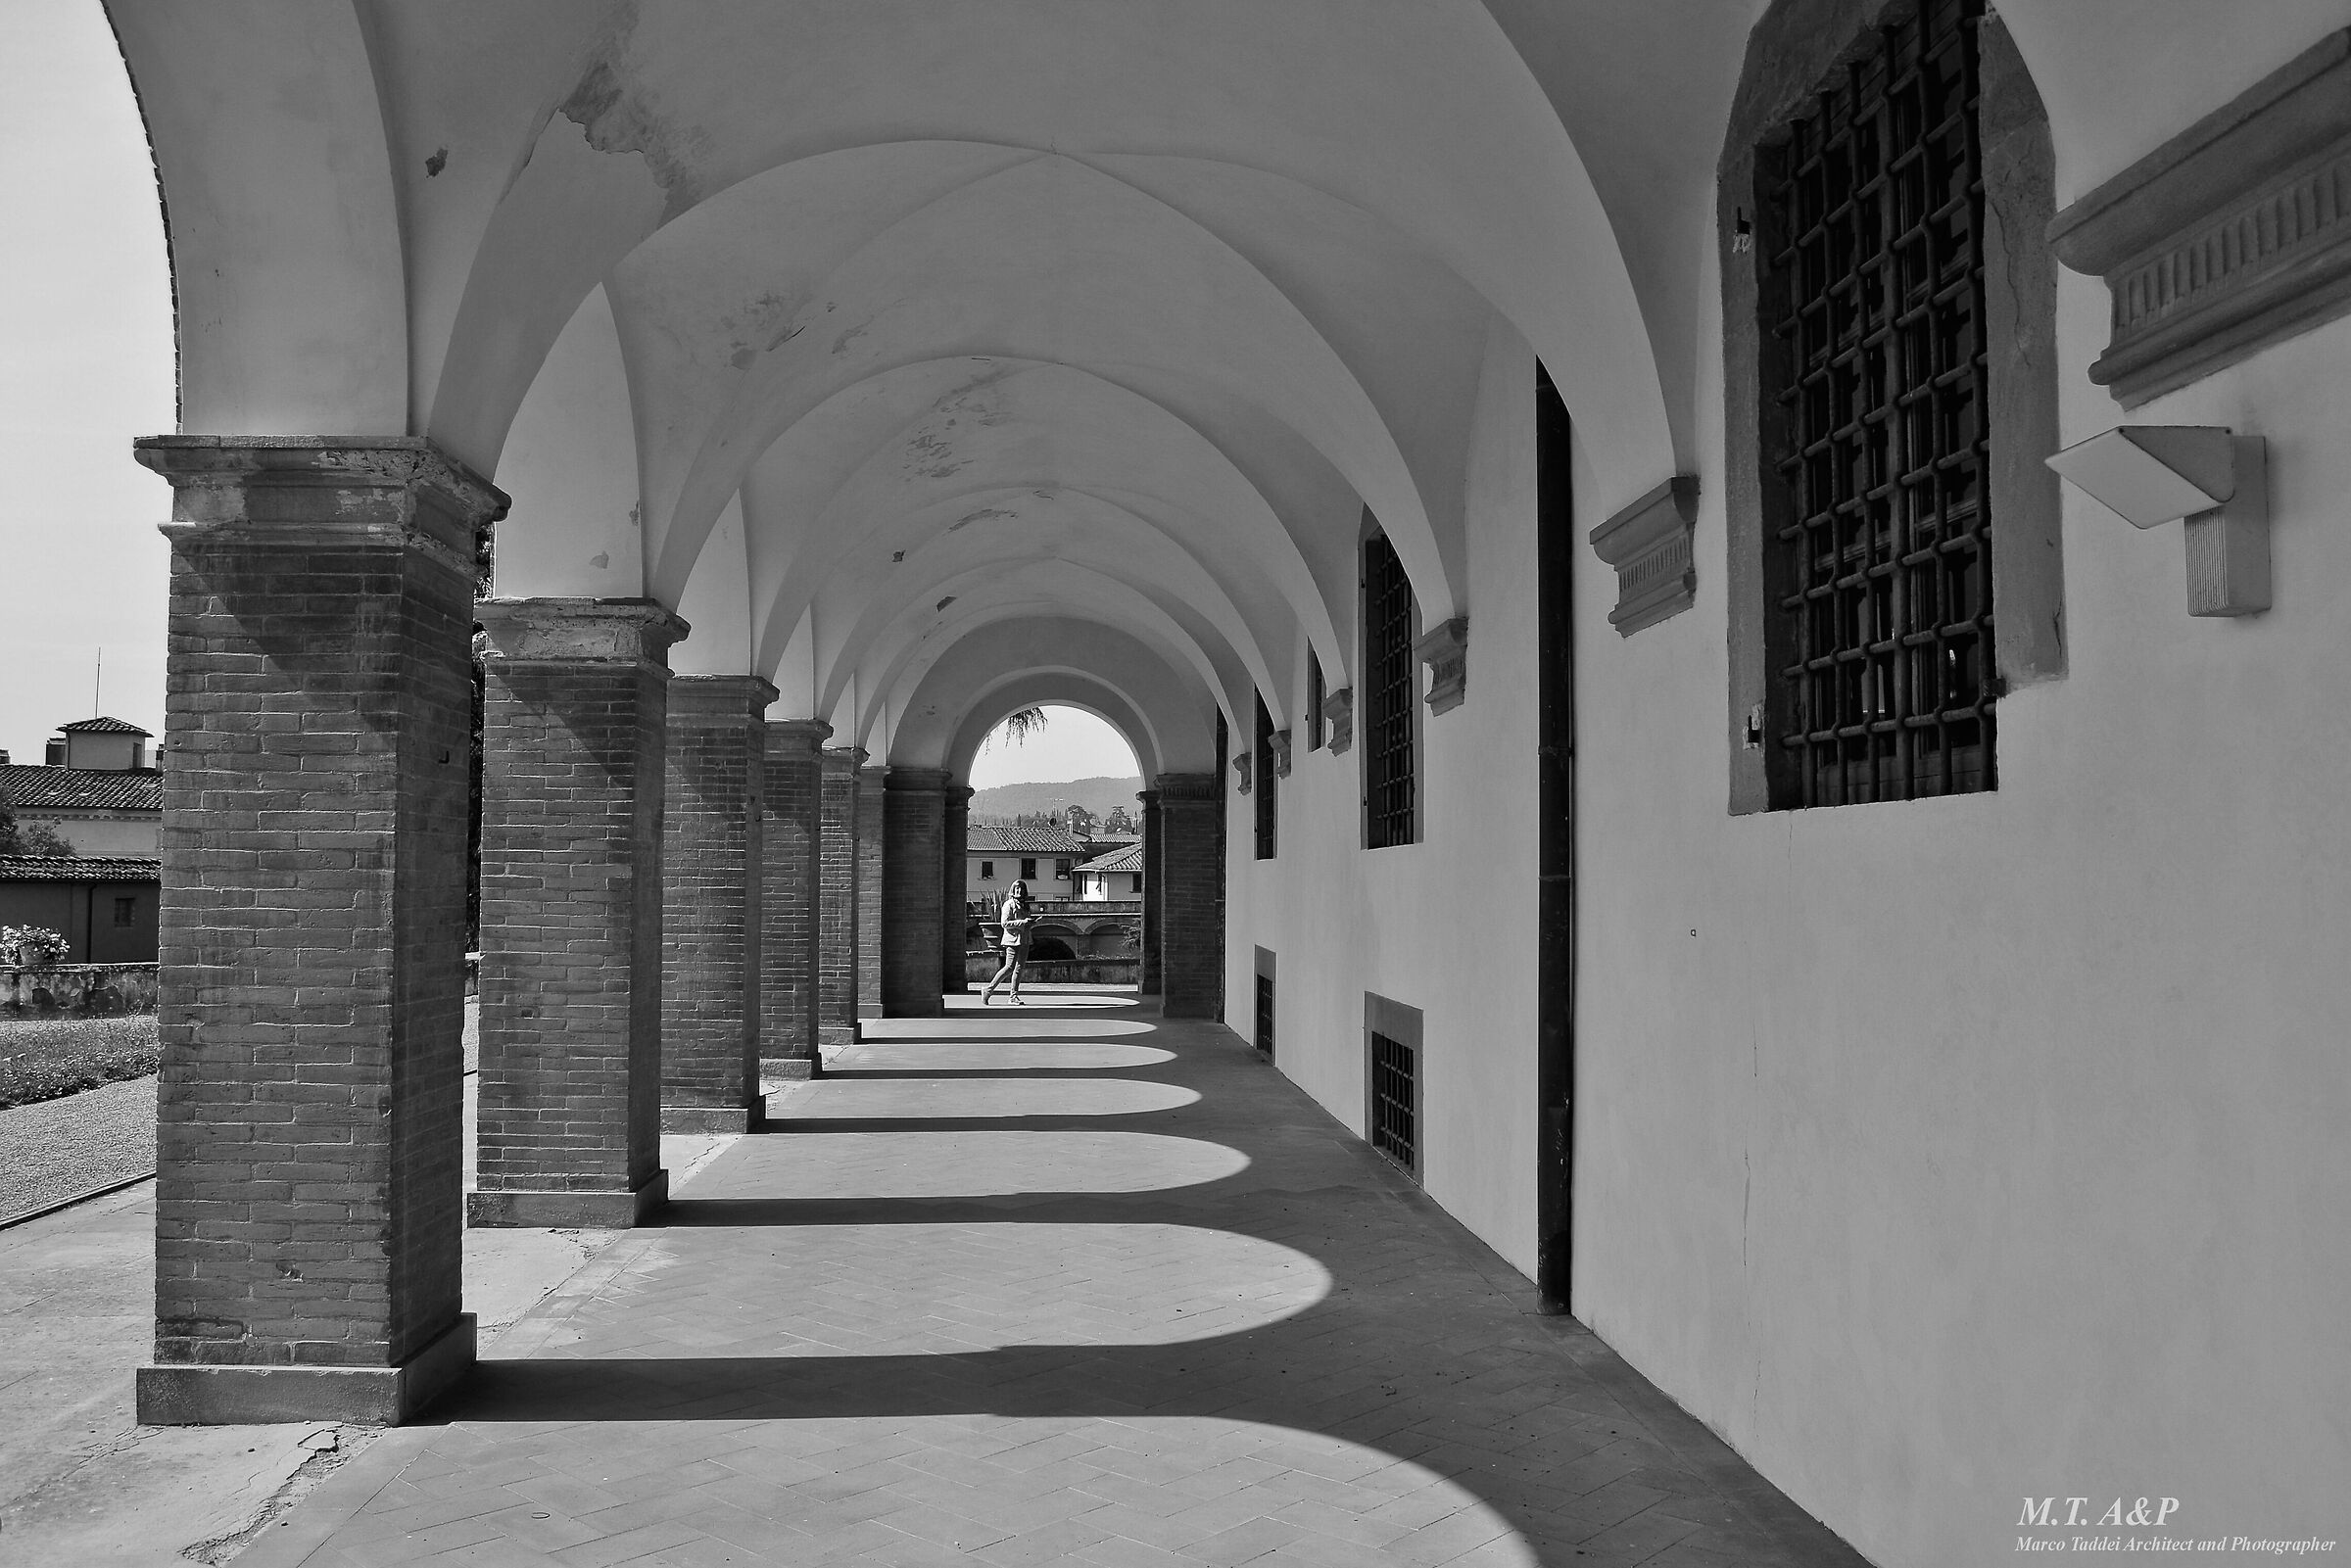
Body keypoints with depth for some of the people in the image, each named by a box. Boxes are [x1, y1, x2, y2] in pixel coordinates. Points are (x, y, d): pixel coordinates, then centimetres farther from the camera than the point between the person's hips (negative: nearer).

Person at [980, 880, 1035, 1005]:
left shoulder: (1025, 905, 17)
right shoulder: (1009, 904, -6)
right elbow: (1005, 923, -14)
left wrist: (1034, 922, 4)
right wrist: (1023, 922, -18)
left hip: (1024, 940, 8)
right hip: (1013, 939, -8)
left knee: (1019, 968, 6)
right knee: (1009, 967, -12)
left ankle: (1014, 996, 10)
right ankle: (988, 991, -5)